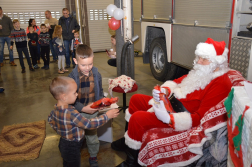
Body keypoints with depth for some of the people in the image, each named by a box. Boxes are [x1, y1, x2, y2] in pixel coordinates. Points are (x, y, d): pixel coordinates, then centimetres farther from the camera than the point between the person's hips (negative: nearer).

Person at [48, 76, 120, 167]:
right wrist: (107, 116, -27)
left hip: (64, 143, 8)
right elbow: (90, 124, -34)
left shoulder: (56, 108, -8)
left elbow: (51, 119, 11)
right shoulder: (71, 113, -37)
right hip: (72, 148, -8)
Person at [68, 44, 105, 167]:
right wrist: (83, 108, -26)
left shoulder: (96, 74, -9)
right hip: (77, 113, -2)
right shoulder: (72, 77, -18)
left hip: (93, 112, 2)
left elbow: (100, 92, 3)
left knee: (92, 137, 18)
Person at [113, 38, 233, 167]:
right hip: (171, 102, 10)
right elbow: (178, 81, 13)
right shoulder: (202, 72, 6)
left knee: (137, 118, -23)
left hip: (180, 118, -10)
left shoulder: (221, 84, -22)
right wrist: (165, 91, -9)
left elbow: (200, 117, -27)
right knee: (136, 99, 13)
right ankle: (129, 139, 28)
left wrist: (168, 118, -36)